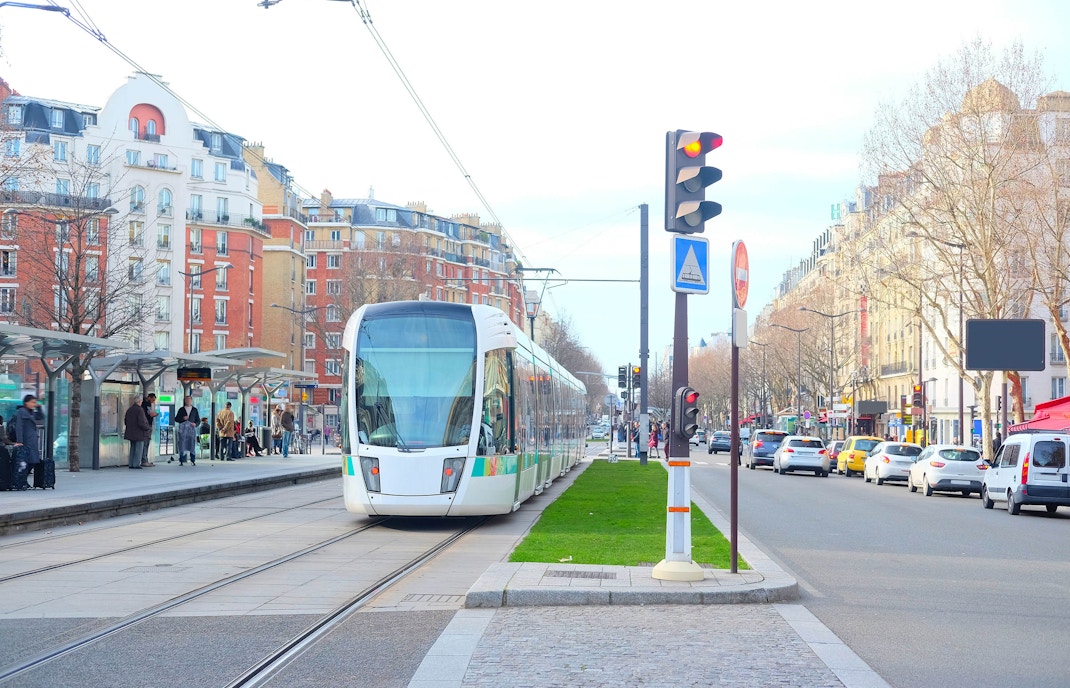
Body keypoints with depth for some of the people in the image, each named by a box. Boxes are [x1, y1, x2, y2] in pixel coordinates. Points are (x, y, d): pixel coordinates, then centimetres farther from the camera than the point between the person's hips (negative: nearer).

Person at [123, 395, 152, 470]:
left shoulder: (129, 410, 6)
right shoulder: (140, 410, -17)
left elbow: (125, 422, 13)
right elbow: (142, 423, -22)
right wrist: (149, 428, -7)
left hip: (131, 433, 7)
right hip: (139, 434, -7)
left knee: (133, 448, 14)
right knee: (139, 449, -1)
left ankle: (131, 464, 15)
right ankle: (136, 464, -2)